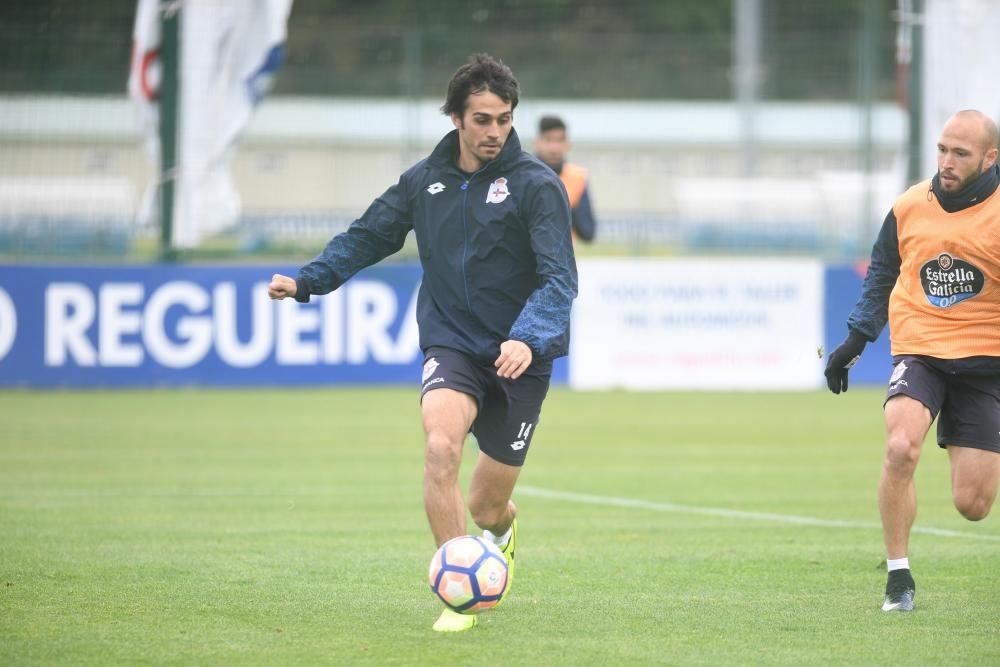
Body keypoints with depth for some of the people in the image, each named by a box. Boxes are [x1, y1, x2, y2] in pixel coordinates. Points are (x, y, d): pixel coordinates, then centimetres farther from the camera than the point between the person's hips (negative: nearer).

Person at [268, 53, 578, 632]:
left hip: (518, 358, -2)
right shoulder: (425, 181, 3)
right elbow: (370, 236, 19)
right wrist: (307, 281, 10)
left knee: (486, 507, 4)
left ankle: (504, 528, 46)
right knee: (441, 445, -29)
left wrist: (528, 339, -34)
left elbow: (559, 278, -18)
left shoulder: (537, 185, -10)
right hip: (451, 345, 2)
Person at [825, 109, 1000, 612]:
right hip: (919, 351, 1)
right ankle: (899, 578, -14)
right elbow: (882, 274, 17)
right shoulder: (910, 207, 2)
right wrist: (855, 340, 12)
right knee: (900, 448, -29)